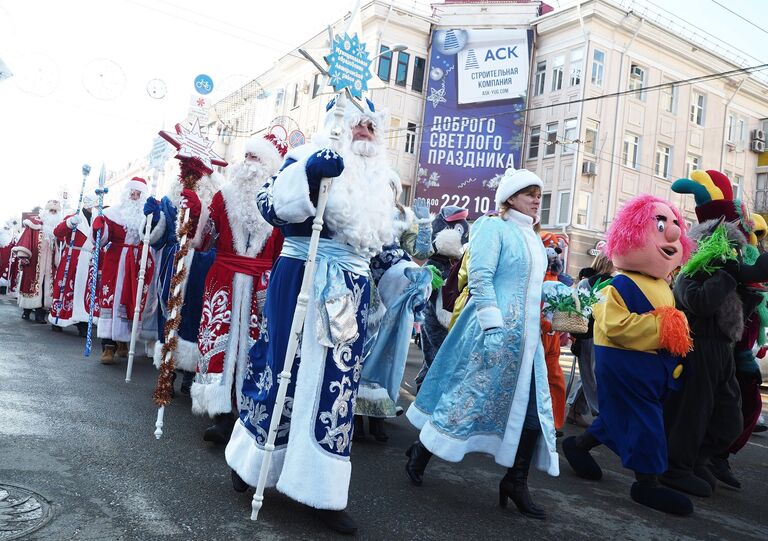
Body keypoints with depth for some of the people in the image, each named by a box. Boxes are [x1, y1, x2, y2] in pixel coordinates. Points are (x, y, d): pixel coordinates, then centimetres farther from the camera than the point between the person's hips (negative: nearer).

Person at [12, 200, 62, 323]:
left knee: (46, 286, 0)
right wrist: (22, 256, -13)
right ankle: (26, 311, 18)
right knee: (30, 284, 5)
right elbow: (26, 239, -5)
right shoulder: (34, 222, 1)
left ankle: (40, 313, 3)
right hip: (33, 262, -2)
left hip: (49, 264, 2)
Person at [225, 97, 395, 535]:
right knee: (288, 369, 0)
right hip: (302, 280, -5)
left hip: (352, 290, 5)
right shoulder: (309, 159, 0)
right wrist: (308, 172, -26)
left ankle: (323, 491, 11)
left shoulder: (378, 183, 19)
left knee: (337, 382, 3)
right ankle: (253, 459, 24)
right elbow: (273, 207, -15)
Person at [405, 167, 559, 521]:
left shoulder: (533, 239, 18)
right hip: (495, 329, -8)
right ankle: (420, 453, 16)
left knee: (533, 405, 6)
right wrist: (493, 327, -22)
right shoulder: (493, 228, -7)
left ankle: (516, 480, 15)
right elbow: (480, 278, -16)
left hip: (527, 335, 8)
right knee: (469, 395, -2)